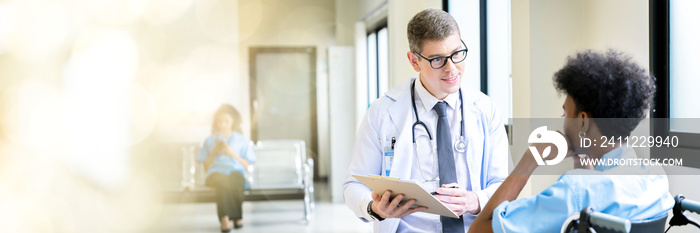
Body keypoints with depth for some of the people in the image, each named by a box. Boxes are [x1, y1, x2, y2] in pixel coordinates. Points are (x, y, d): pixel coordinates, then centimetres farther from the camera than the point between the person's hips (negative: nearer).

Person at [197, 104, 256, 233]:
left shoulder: (241, 140, 18)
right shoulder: (210, 141, 20)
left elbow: (247, 166, 11)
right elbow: (206, 167, 16)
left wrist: (232, 153, -2)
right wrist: (214, 152, 0)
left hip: (236, 171, 0)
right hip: (216, 173, 0)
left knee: (234, 181, -41)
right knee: (222, 182, -41)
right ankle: (225, 217, -47)